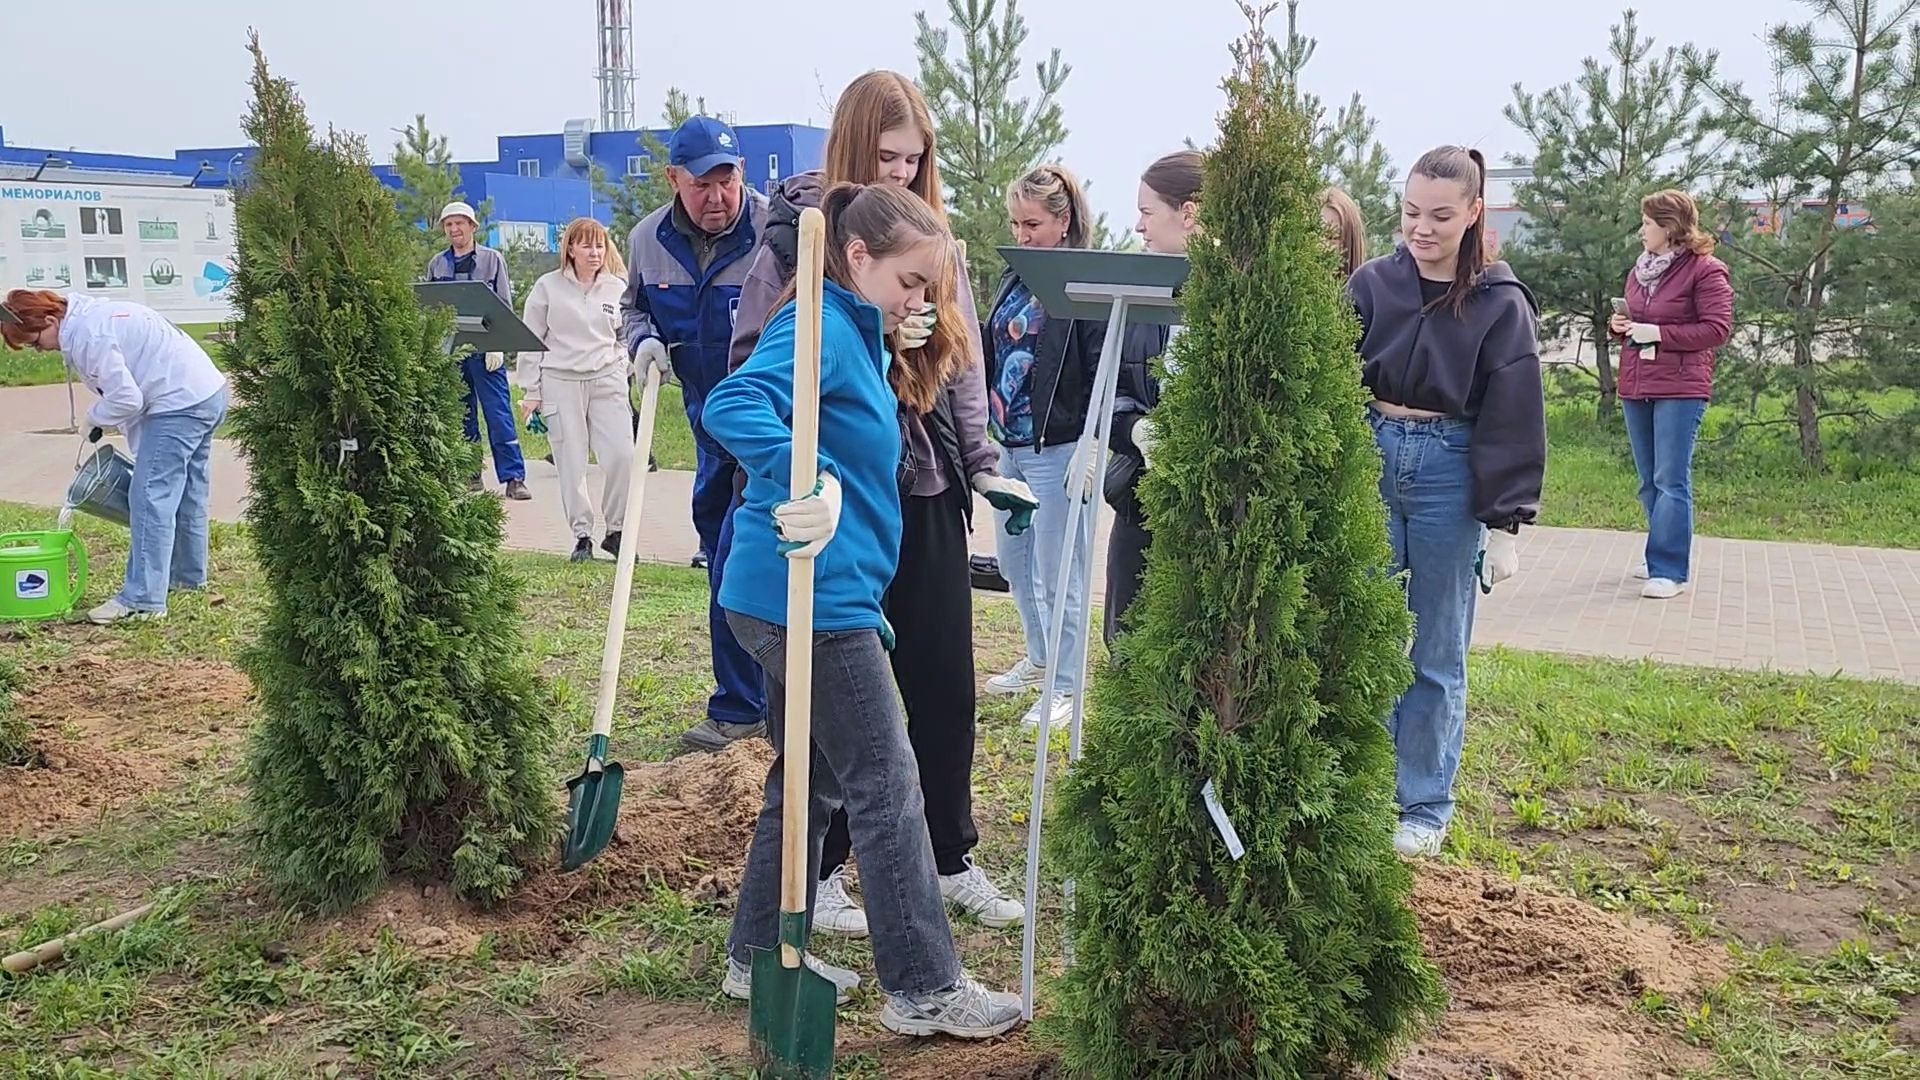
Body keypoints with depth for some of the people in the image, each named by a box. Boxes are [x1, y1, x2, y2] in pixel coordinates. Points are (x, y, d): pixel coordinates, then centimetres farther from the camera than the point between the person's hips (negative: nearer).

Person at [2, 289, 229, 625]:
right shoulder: (91, 313, 15)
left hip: (179, 405, -11)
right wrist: (105, 418, 10)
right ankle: (188, 575, 35)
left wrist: (95, 418, 1)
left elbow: (126, 398, -18)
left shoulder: (86, 337, -16)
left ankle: (142, 599, -9)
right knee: (188, 492, 21)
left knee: (151, 499, -9)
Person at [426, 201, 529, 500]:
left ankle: (513, 477, -7)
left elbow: (504, 306, 2)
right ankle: (468, 475, 14)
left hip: (484, 349, -3)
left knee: (498, 413, -7)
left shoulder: (492, 259, 5)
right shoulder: (436, 265, 13)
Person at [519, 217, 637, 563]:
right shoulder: (548, 287, 2)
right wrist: (530, 390, 2)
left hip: (607, 380, 2)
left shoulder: (617, 287, 8)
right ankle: (582, 536, 10)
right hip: (560, 382, -1)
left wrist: (622, 370, 7)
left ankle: (615, 531, 5)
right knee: (571, 464, 0)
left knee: (622, 455, -9)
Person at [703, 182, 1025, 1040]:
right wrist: (802, 483, -45)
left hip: (813, 598, 10)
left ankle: (758, 957, 29)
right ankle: (925, 990, 8)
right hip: (813, 597, -10)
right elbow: (733, 404, -32)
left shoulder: (855, 334, 17)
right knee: (887, 787, -2)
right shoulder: (821, 327, -14)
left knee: (809, 780, 18)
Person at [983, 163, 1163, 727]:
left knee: (1056, 574, 0)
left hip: (1058, 448, -8)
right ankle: (1040, 659, 37)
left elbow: (1104, 372, -15)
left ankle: (1066, 685, 14)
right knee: (1014, 563, 18)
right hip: (1008, 443, 8)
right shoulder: (1012, 280, 10)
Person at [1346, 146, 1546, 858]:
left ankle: (1425, 807, 21)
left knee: (1436, 656, 8)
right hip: (1370, 460, 2)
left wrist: (1504, 526, -7)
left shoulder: (1501, 304, -4)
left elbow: (1513, 421, -5)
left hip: (1450, 478, -2)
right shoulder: (1372, 284, 0)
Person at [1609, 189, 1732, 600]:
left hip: (1680, 389, -8)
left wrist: (1659, 333, -18)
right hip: (1635, 388, 8)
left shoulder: (1705, 270, -8)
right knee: (1650, 481, 12)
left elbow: (1718, 329, -13)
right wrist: (1621, 326, 3)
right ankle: (1663, 556, 23)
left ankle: (1669, 570, -7)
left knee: (1671, 481, -9)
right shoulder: (1639, 269, 13)